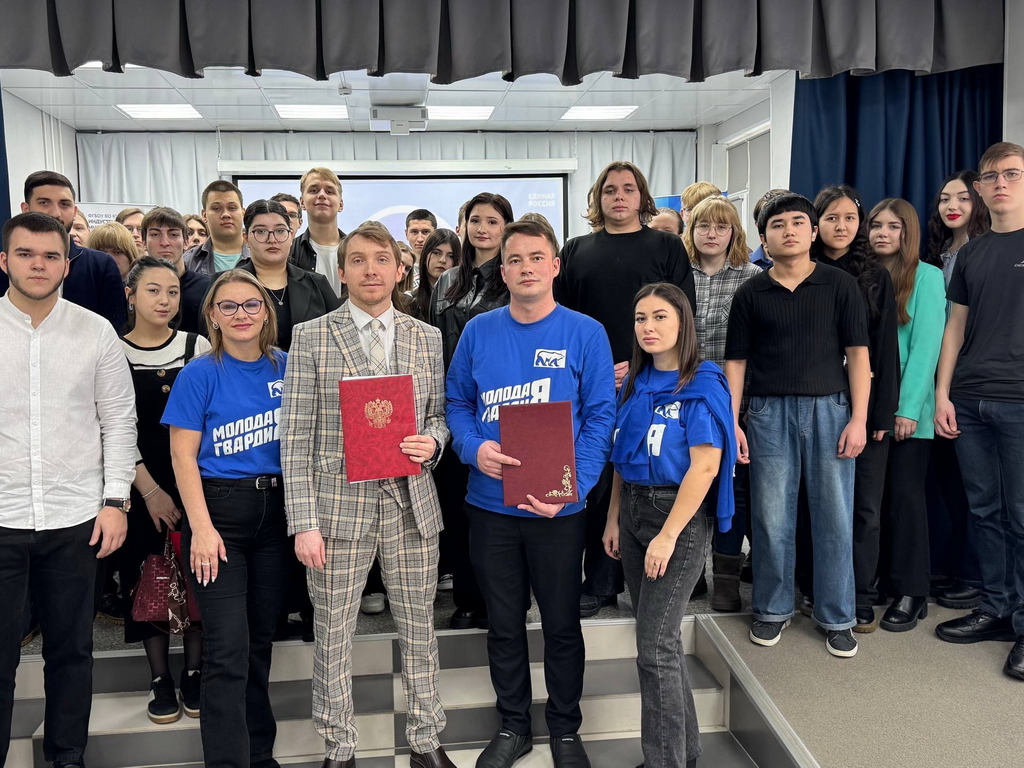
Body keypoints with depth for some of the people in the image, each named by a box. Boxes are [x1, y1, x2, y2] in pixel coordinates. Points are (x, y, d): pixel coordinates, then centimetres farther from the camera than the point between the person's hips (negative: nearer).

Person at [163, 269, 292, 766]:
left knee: (261, 640, 15)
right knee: (227, 651, -6)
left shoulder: (286, 368, 4)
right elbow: (183, 455, -6)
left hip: (276, 511, 4)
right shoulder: (200, 374, -5)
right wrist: (202, 528, -13)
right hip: (220, 511, -3)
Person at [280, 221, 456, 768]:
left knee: (419, 630, 12)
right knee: (333, 636, 9)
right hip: (339, 503, -2)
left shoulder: (426, 338, 8)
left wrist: (432, 441, -9)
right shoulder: (311, 337, -1)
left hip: (411, 503, 3)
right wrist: (303, 521, -9)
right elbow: (296, 437, -4)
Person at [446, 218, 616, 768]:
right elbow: (457, 403, 7)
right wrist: (474, 449, -14)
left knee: (561, 623, 12)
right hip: (490, 503, 2)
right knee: (504, 622, 15)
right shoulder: (478, 331, 2)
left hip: (558, 507, -2)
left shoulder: (585, 333, -5)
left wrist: (573, 486, -20)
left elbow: (600, 416, -7)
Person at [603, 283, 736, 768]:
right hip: (633, 511, 7)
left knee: (654, 647, -5)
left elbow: (705, 465, -18)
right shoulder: (635, 383, 8)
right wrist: (613, 519, 9)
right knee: (661, 637, 16)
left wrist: (668, 536, -19)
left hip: (681, 515, -7)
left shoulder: (702, 384, -12)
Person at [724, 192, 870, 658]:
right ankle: (772, 610, 22)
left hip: (829, 409, 0)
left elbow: (857, 354, 2)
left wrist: (858, 419, -5)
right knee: (771, 518, 5)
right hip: (769, 412, 1)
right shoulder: (751, 293, 7)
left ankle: (837, 618, 19)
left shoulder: (840, 286, 5)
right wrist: (731, 423, 0)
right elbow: (736, 361, 7)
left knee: (835, 518, 4)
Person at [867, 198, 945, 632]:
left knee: (904, 495, 1)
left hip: (906, 408, -4)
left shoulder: (927, 277, -3)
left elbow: (926, 345, -10)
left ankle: (911, 592, 11)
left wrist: (909, 408, -15)